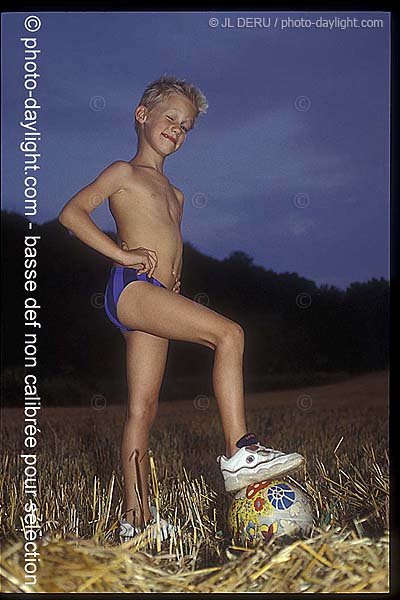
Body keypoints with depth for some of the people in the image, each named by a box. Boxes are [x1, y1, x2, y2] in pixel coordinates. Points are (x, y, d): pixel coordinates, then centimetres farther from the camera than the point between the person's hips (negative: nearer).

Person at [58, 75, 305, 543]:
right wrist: (122, 253, -13)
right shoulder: (125, 172, 6)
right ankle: (239, 452, -23)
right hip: (131, 289, -8)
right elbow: (71, 213, -6)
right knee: (229, 334, -23)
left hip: (156, 298, 8)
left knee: (143, 409, 5)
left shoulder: (174, 194, 29)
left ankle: (137, 517, 8)